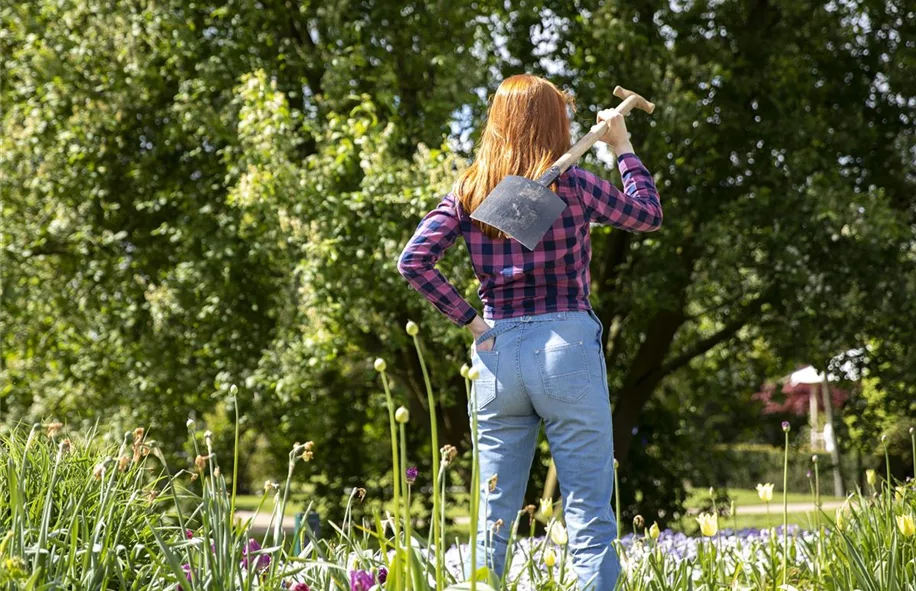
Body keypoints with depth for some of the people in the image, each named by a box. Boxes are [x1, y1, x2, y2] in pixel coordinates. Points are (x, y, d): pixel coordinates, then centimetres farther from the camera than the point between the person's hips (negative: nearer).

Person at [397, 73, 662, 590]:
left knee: (495, 514, 10)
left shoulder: (469, 192, 5)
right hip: (566, 346, -4)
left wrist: (467, 318, 0)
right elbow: (650, 216, 10)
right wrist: (623, 148, 17)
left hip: (497, 353, 4)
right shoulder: (571, 184, -4)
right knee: (588, 509, -1)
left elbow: (414, 260, -3)